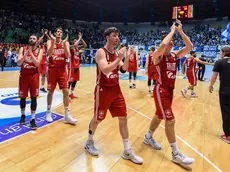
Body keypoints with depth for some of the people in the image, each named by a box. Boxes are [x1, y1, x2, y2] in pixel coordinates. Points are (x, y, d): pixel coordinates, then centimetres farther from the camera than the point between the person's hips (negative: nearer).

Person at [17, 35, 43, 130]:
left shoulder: (39, 50, -2)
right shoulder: (23, 49, 3)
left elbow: (37, 63, -15)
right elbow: (19, 63, -9)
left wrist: (31, 53, -17)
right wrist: (26, 53, -20)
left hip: (34, 75, -2)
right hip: (23, 75, 2)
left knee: (33, 97, -3)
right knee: (23, 97, 9)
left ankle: (32, 119, 5)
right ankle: (23, 115, 31)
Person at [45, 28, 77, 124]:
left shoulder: (66, 42, 5)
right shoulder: (50, 42, 1)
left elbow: (68, 56, -9)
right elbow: (49, 54, -17)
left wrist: (64, 44, -17)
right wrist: (53, 41, -22)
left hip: (62, 69, 1)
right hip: (52, 69, -1)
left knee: (66, 91, -4)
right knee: (51, 91, 6)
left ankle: (67, 115, 3)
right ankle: (48, 112, 24)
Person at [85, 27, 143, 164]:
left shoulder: (117, 53, 9)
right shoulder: (101, 52, -12)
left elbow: (123, 70, 4)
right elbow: (105, 70, -26)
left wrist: (127, 57, -10)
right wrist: (119, 58, -27)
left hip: (116, 89, 7)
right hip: (103, 90, -6)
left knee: (123, 118, 5)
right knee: (97, 119, 7)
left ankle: (127, 151, 16)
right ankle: (89, 142, 36)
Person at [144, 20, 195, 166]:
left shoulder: (175, 55, 8)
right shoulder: (158, 55, -11)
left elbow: (190, 46, -1)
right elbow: (163, 44, -31)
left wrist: (180, 31, -4)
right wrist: (172, 31, -15)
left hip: (170, 90, 8)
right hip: (161, 90, -8)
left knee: (159, 116, 19)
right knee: (170, 120, -6)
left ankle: (148, 138, 40)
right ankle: (176, 154, 7)